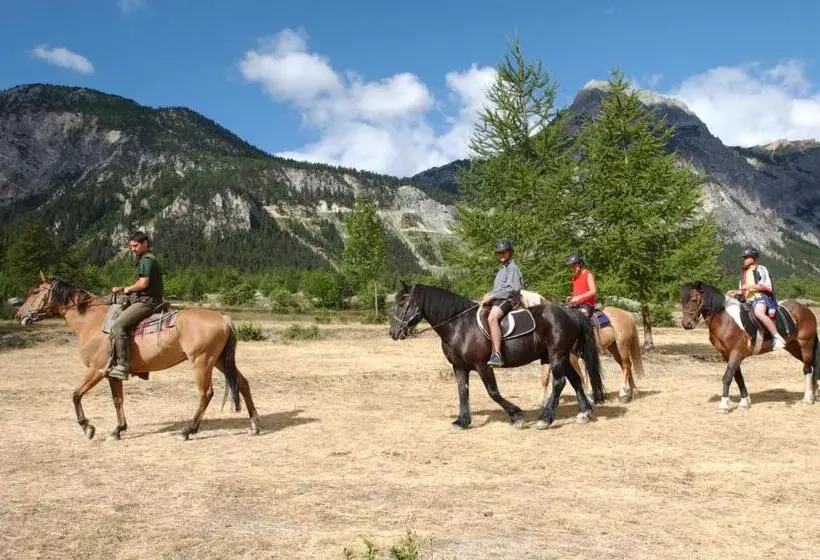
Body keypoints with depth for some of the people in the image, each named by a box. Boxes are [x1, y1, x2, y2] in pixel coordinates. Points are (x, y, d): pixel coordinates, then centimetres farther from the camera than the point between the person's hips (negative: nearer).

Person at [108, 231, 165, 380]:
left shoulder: (147, 259, -11)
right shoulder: (145, 259, 23)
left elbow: (143, 283, -21)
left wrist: (128, 289, -4)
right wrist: (122, 289, 12)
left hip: (146, 301, -11)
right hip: (145, 301, 11)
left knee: (118, 327, -22)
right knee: (122, 325, 25)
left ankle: (122, 366, -27)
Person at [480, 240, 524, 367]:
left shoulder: (512, 267, -4)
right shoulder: (502, 269, 27)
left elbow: (512, 288, -16)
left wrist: (492, 296, -17)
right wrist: (489, 296, 11)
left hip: (508, 299, -11)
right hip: (498, 299, 11)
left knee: (492, 318, -36)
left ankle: (497, 355, -45)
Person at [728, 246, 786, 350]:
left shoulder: (761, 269, -1)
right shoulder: (743, 271, 19)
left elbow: (768, 288, -7)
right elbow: (743, 290, 23)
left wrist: (751, 286, -16)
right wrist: (735, 292, 2)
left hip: (761, 297, -9)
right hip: (748, 301, 9)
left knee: (758, 312, -38)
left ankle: (777, 337, -35)